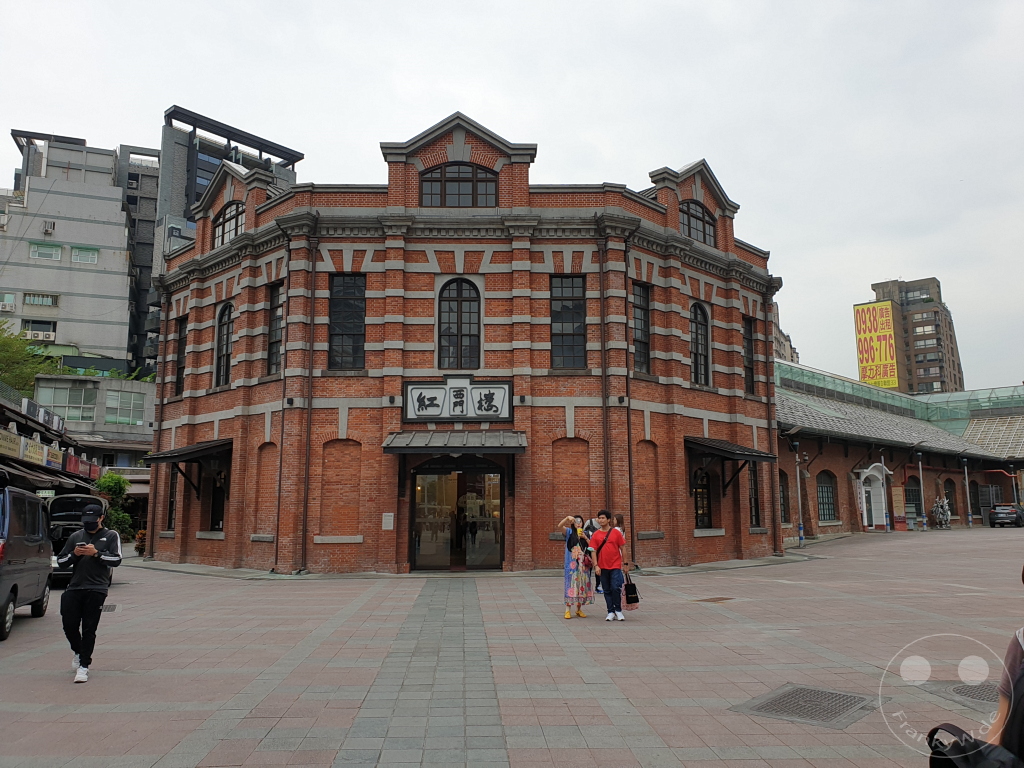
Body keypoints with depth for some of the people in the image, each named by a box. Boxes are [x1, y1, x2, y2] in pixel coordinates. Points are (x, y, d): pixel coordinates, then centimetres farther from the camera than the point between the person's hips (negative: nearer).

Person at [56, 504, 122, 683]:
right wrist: (74, 554, -5)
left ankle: (84, 665, 5)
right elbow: (60, 561, 14)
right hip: (74, 587, 4)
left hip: (96, 589, -4)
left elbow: (116, 560, -6)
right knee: (69, 625, 3)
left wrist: (96, 553, -17)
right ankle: (79, 653, 32)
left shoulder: (111, 536, 5)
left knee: (89, 628, -3)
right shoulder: (75, 536, 15)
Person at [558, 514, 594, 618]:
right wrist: (567, 518, -29)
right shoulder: (569, 532, 4)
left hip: (583, 564, 3)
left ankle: (579, 609, 17)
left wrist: (585, 537, -9)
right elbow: (560, 526, -14)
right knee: (570, 583, -7)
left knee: (581, 584, 6)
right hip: (571, 563, -3)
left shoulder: (585, 534, 13)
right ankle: (568, 610, -5)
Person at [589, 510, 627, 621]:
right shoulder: (596, 535, 2)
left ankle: (618, 610, 9)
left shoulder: (616, 532, -1)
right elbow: (593, 550, 1)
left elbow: (623, 548, 3)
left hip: (615, 566, -2)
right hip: (603, 567, 2)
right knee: (607, 590, 7)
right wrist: (596, 565, -8)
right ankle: (611, 612, 17)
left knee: (616, 588, -9)